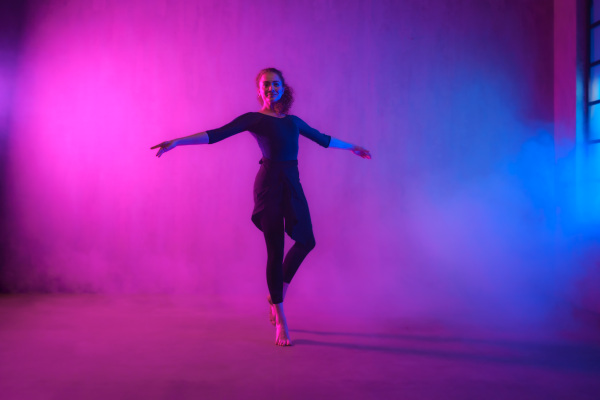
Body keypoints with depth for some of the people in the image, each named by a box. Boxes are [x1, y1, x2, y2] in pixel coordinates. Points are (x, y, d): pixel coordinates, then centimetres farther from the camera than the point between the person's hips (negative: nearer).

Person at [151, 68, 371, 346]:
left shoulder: (293, 121, 18)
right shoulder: (254, 119, 3)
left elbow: (322, 139, 31)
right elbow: (215, 135, -5)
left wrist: (352, 147, 41)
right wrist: (176, 141, -14)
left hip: (292, 184, 6)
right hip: (269, 184, -6)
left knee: (306, 241, 3)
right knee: (275, 250, -4)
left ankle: (276, 294, 26)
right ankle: (280, 319, 8)